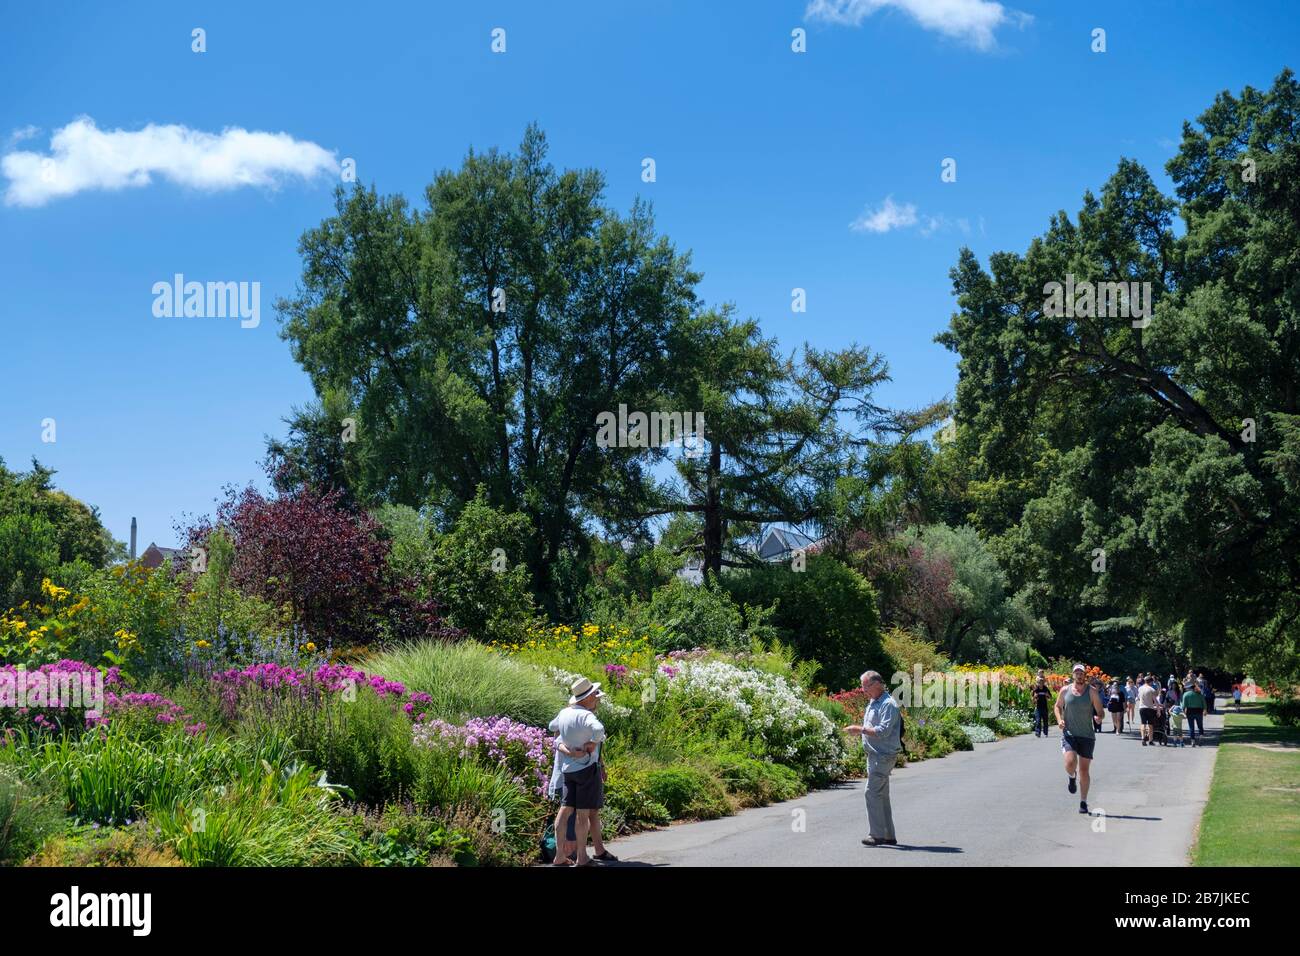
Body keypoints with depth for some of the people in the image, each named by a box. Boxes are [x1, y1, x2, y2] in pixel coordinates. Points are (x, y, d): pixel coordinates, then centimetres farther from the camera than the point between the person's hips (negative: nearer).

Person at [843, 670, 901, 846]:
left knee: (872, 792, -13)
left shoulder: (888, 704, -15)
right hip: (875, 755, 10)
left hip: (884, 755, -10)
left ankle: (877, 835, -11)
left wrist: (860, 729, -21)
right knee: (882, 795, 12)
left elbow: (883, 731, -23)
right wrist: (859, 729, 8)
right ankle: (889, 836, 18)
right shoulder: (872, 703, 17)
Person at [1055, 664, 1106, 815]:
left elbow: (1100, 711, -1)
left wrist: (1098, 717, -25)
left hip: (1087, 736, 0)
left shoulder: (1092, 691, -2)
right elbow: (1058, 706, 16)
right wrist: (1059, 720, -3)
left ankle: (1083, 802, 15)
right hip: (1069, 734, 0)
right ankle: (1072, 777, 16)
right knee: (1070, 762, -21)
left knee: (1084, 769, 2)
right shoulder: (1065, 690, 2)